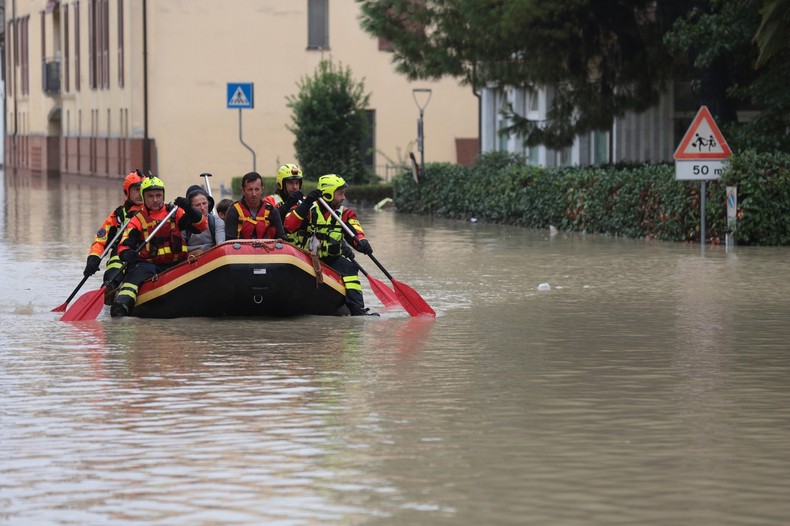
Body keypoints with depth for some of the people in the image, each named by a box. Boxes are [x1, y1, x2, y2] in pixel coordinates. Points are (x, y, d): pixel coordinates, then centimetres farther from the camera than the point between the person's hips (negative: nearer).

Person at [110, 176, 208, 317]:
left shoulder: (175, 213, 12)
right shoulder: (138, 220, 8)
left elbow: (202, 226, 4)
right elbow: (124, 246, -2)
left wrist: (189, 210, -14)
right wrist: (126, 254, -27)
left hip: (176, 263, 4)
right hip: (149, 264, -4)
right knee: (139, 272, -34)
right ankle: (122, 303, -52)